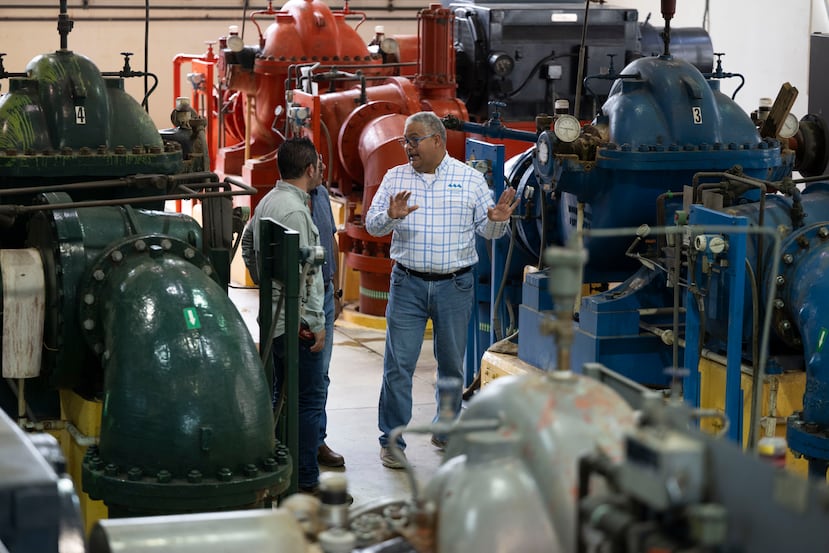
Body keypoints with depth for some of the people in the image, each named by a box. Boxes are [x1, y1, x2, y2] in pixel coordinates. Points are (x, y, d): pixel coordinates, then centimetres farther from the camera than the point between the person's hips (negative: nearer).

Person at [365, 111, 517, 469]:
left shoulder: (470, 178, 4)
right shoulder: (395, 178, 5)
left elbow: (486, 230, 5)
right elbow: (372, 225, 1)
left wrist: (497, 221, -18)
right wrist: (391, 216, -21)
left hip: (455, 285, 0)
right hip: (408, 284, 0)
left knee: (452, 362, 11)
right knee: (398, 362, -3)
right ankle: (392, 440, 3)